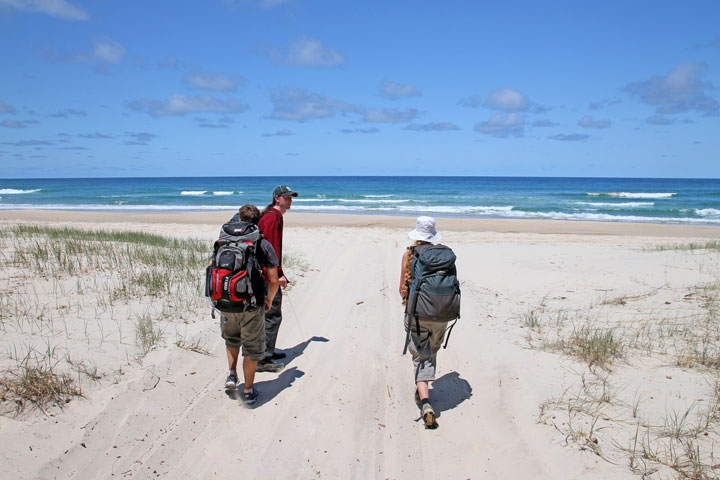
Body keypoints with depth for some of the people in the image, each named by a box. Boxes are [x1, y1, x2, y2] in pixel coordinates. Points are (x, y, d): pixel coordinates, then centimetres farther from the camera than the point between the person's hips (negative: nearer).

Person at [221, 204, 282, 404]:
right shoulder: (264, 245, -4)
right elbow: (274, 280, -6)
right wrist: (269, 299, 11)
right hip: (253, 304, -2)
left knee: (232, 337, 30)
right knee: (252, 346, 12)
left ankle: (231, 374, 25)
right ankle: (248, 390, 20)